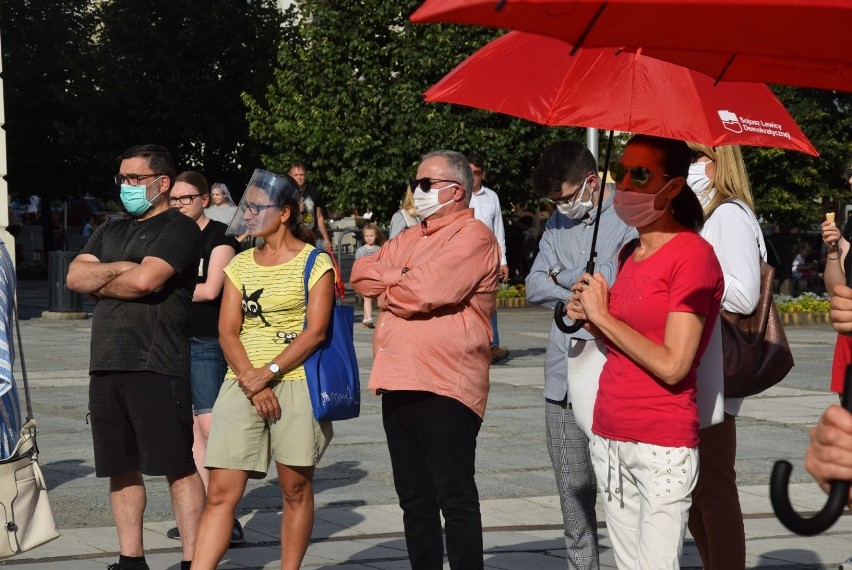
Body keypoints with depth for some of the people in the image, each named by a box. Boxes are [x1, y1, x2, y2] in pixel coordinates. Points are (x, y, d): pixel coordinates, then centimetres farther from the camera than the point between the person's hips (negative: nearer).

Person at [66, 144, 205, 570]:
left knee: (178, 467, -5)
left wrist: (98, 283, 0)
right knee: (121, 468, 10)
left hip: (157, 366, -7)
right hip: (106, 366, 8)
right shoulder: (110, 232, 22)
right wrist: (119, 269, -6)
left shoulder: (179, 229, -2)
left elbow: (145, 280, -16)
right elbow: (75, 276, 8)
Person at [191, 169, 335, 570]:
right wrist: (251, 382, -10)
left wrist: (268, 373, -15)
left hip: (295, 383, -3)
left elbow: (315, 331, -9)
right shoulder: (240, 264, 12)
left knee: (295, 489, 4)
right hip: (242, 384, 3)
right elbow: (227, 331, 5)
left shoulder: (315, 262, 0)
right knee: (221, 493, -3)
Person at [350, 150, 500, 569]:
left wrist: (387, 291, 0)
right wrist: (400, 276, -7)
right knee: (415, 500, 13)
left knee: (455, 499, -4)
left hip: (444, 388, -8)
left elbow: (426, 291, -19)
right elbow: (362, 272, 10)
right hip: (399, 386, 9)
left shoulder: (472, 237, -7)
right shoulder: (409, 239, 22)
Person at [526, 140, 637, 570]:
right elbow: (535, 287, 11)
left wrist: (565, 278, -4)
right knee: (571, 484, 10)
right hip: (563, 372, 6)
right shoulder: (559, 222, 16)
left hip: (613, 370, -6)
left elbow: (620, 276, -19)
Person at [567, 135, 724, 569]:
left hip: (662, 447, -8)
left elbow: (672, 366, -18)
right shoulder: (631, 255, 14)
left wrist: (604, 317, -9)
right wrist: (591, 317, 2)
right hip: (610, 438, 8)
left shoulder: (692, 255, -11)